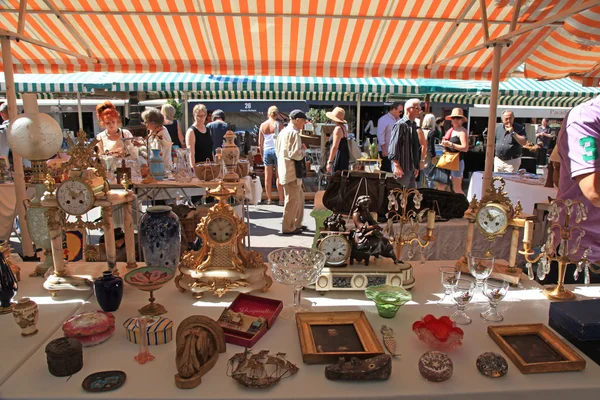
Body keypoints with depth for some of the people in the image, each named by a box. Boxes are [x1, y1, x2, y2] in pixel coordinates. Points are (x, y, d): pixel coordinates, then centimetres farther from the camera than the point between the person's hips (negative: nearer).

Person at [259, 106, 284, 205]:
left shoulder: (262, 125, 5)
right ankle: (281, 199, 3)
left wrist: (262, 154, 17)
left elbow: (260, 143, 8)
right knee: (278, 176, 1)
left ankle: (269, 199, 15)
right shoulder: (278, 124, -6)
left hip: (266, 150, 3)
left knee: (268, 176, 9)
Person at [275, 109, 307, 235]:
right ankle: (288, 227, 6)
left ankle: (296, 223, 26)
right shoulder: (294, 133, -16)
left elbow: (277, 150, 21)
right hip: (292, 172, -10)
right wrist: (303, 149, -4)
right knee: (293, 200, -2)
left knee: (299, 197, 18)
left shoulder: (283, 131, 14)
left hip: (284, 170, 10)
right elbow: (295, 154, -24)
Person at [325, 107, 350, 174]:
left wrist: (329, 162, -21)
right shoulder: (343, 127, 13)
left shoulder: (338, 129, -15)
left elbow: (335, 147, -21)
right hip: (344, 155, 10)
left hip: (339, 156, -10)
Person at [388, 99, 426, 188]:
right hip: (402, 168, -8)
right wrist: (397, 166, -22)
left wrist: (417, 167, 17)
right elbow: (393, 147, -18)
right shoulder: (400, 125, -12)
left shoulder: (413, 125, 14)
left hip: (412, 168, 9)